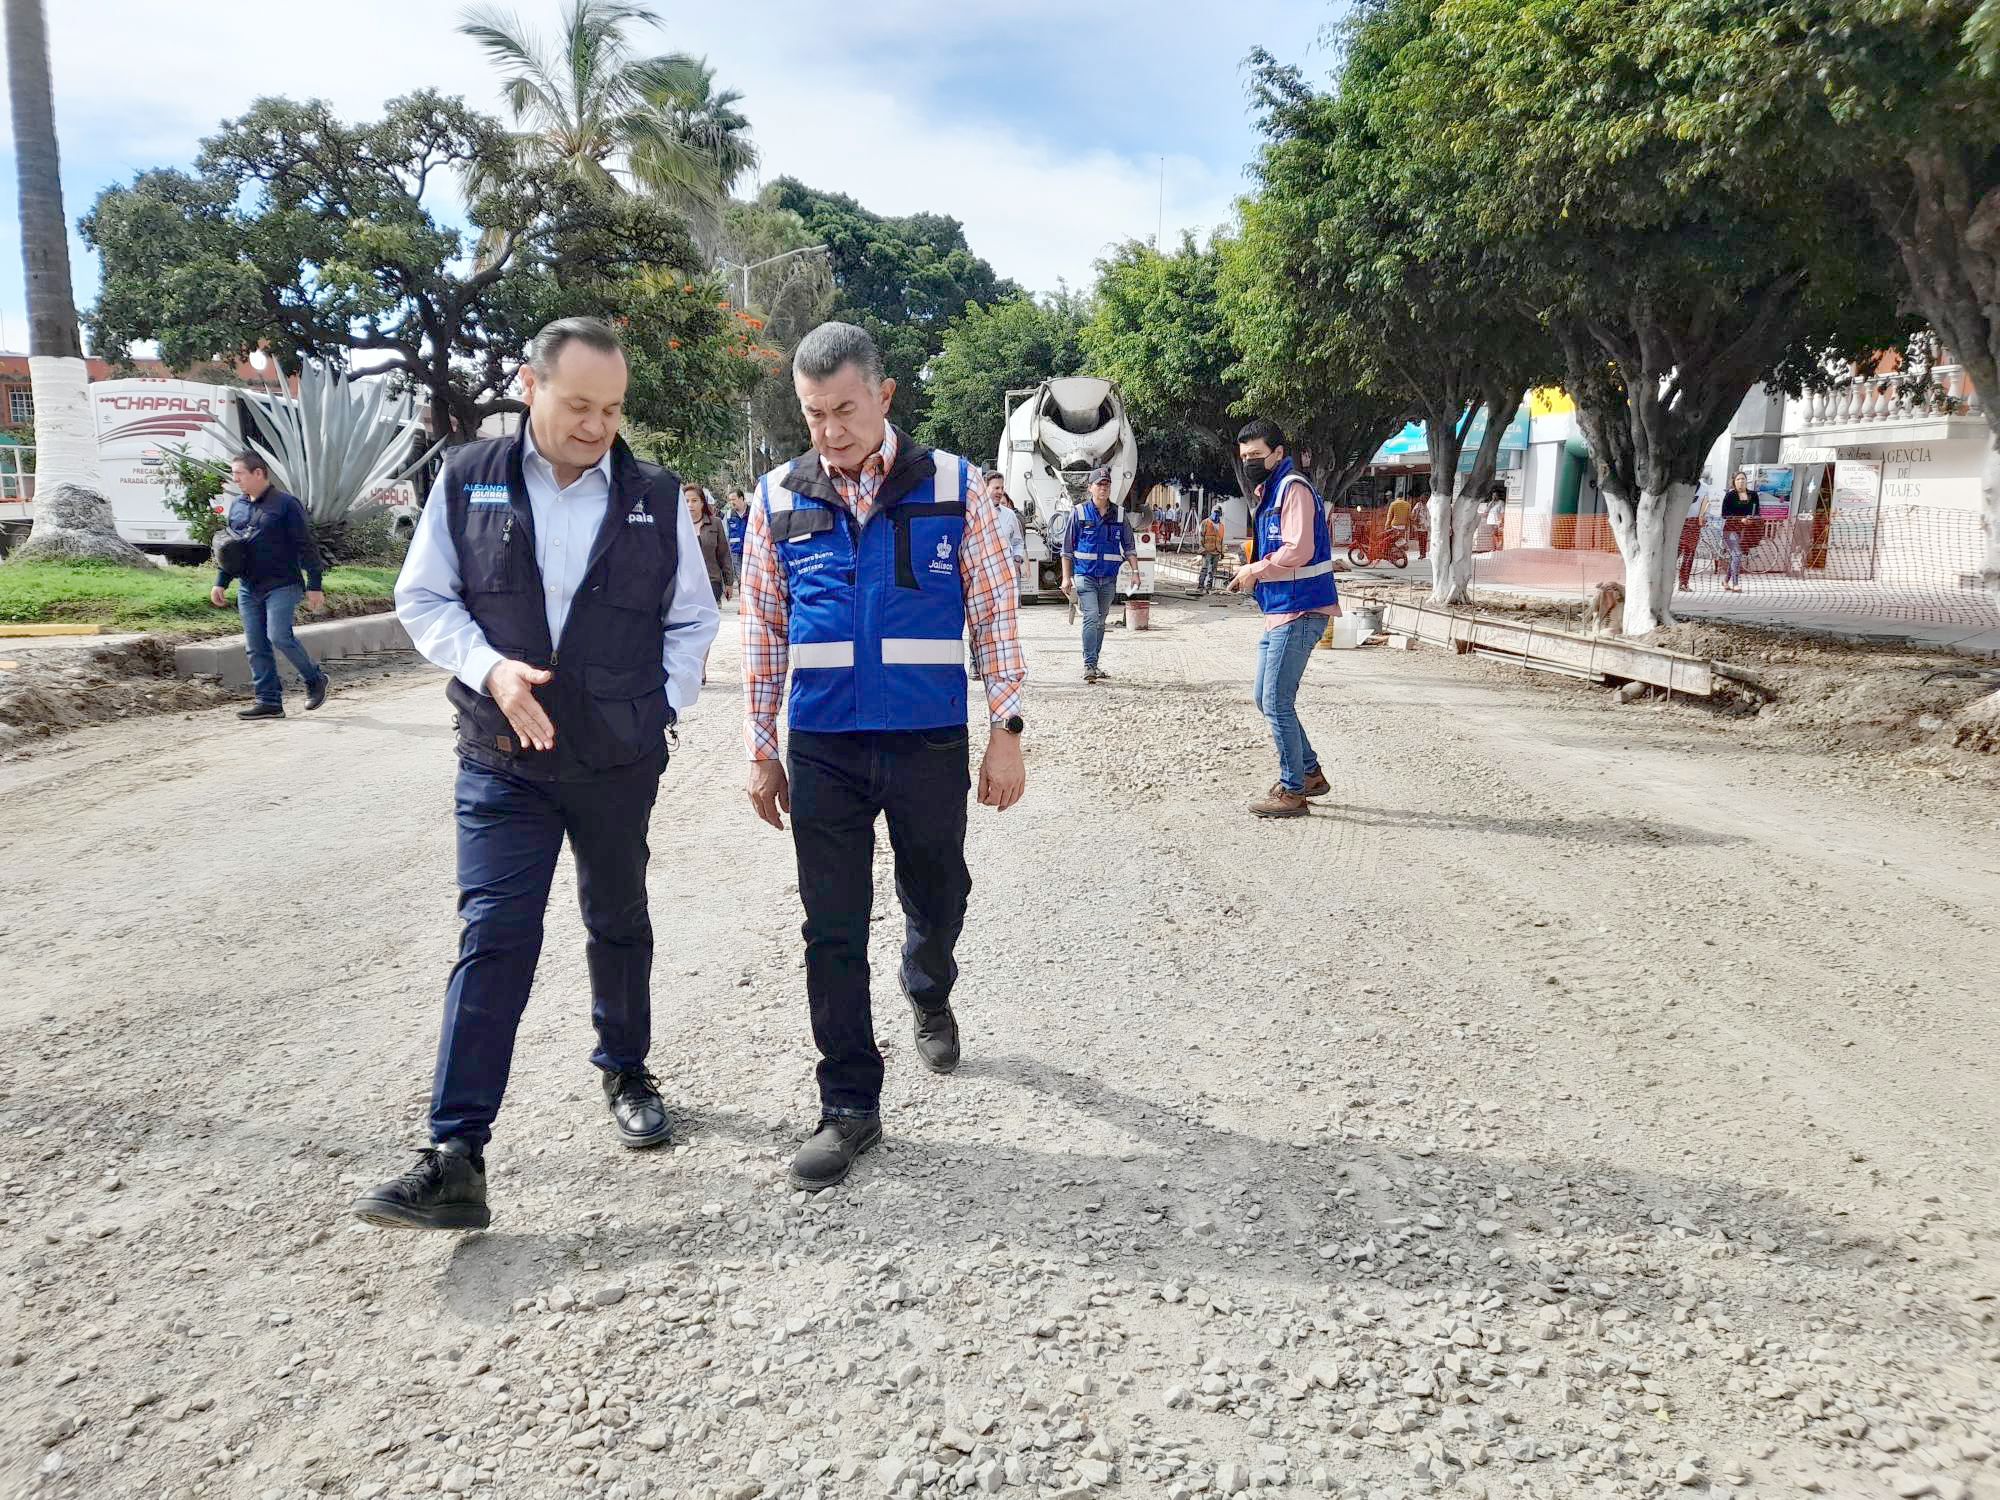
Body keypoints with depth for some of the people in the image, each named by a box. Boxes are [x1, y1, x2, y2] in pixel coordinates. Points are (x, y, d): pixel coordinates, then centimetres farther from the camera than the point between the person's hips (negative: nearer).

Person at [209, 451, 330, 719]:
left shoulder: (286, 504, -7)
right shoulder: (237, 506, 13)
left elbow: (307, 546, -8)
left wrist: (314, 586, -12)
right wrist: (221, 583, 14)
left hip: (282, 586, -7)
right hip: (248, 588, 7)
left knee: (279, 636, -18)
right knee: (255, 646, 4)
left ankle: (314, 679, 5)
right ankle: (269, 701, 9)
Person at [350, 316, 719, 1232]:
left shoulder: (656, 499, 1)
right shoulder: (467, 480, 0)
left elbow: (692, 621, 8)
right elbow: (422, 598, 3)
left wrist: (662, 707, -3)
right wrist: (490, 669, -14)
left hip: (621, 761, 1)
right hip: (502, 760, -1)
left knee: (619, 923, 16)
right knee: (493, 938, -7)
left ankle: (626, 1073, 38)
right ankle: (455, 1161, -5)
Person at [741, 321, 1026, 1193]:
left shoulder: (952, 486, -1)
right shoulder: (780, 499, 4)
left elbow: (995, 612, 1)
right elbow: (763, 630, 8)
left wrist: (1006, 731, -4)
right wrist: (760, 749, 7)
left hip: (929, 741, -1)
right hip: (822, 749, 1)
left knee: (936, 896, 16)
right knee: (831, 931, 2)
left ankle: (928, 993, 49)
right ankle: (849, 1106, 15)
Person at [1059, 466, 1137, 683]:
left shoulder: (1119, 515, 8)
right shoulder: (1079, 513, 0)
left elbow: (1129, 547, 12)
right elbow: (1067, 548, 3)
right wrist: (1066, 577, -1)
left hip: (1109, 578, 4)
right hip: (1085, 576, -4)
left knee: (1101, 621, 10)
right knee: (1091, 617, -17)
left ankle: (1093, 665, 20)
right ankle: (1089, 666, -17)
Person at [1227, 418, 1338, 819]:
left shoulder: (1294, 489, -12)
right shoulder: (1269, 493, 18)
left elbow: (1298, 551, -23)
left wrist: (1254, 571, -11)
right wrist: (1253, 574, 5)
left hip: (1299, 612, -10)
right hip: (1279, 611, 10)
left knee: (1277, 702, -7)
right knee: (1266, 698, 14)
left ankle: (1292, 792, 3)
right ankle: (1310, 773, 25)